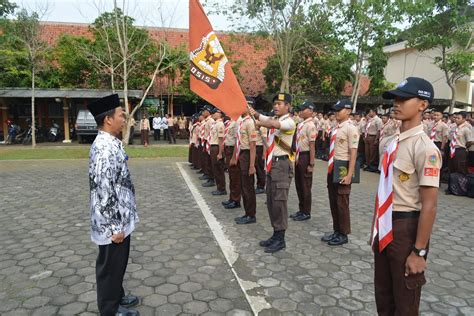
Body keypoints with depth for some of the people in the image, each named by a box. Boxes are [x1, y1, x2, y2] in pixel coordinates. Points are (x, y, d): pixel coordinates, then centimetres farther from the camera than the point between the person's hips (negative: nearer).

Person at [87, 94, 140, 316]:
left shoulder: (108, 143, 7)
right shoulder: (105, 148, -25)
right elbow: (104, 191, -27)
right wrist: (115, 227, -22)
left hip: (119, 217, 9)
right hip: (113, 222, -9)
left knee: (117, 262, 24)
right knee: (111, 264, 9)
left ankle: (116, 297, 43)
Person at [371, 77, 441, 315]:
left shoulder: (425, 148, -18)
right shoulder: (392, 142, 7)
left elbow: (429, 206, -19)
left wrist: (419, 251, -17)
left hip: (406, 228, -7)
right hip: (385, 226, 8)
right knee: (383, 295, 22)